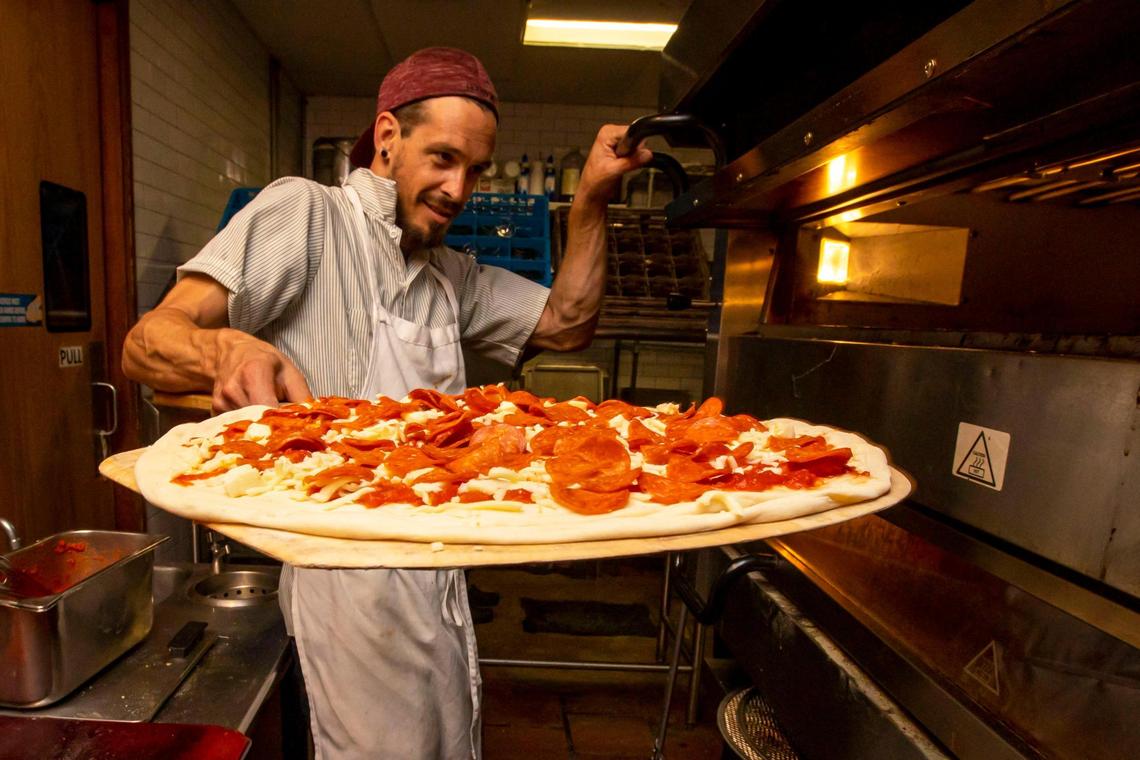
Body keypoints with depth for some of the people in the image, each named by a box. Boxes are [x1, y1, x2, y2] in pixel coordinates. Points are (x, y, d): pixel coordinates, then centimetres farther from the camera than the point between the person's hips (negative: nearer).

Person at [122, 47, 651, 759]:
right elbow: (146, 342, -16)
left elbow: (566, 324, 7)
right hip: (356, 571, -7)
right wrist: (227, 351, -39)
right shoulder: (304, 212, -9)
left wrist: (592, 199, -2)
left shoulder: (452, 275, 13)